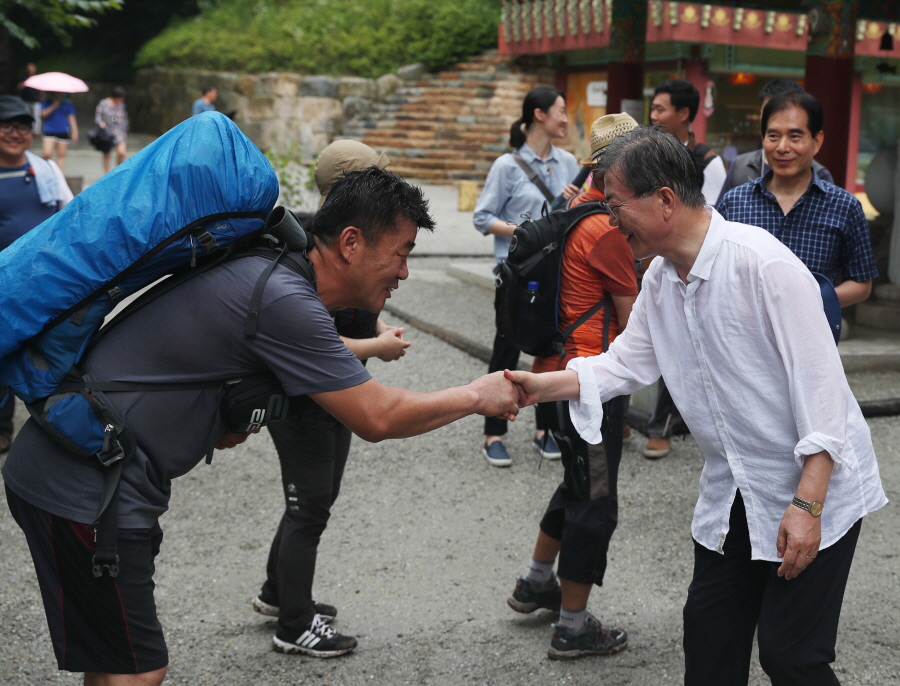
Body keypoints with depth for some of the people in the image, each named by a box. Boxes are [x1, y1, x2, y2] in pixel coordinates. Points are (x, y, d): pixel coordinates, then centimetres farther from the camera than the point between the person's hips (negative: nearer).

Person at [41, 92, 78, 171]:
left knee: (61, 155, 1)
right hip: (49, 132, -1)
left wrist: (75, 132, -1)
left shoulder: (67, 104, 8)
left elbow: (72, 118, 8)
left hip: (63, 133, 1)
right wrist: (54, 105, -10)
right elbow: (43, 114, -8)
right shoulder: (46, 103, 6)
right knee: (47, 154, -13)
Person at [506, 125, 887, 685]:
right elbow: (626, 363, 11)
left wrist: (807, 504, -25)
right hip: (734, 491, 8)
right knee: (710, 640, 14)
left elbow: (820, 384, -24)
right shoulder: (661, 278, 2)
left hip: (816, 487, -7)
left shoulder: (763, 264, -24)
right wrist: (546, 385, -5)